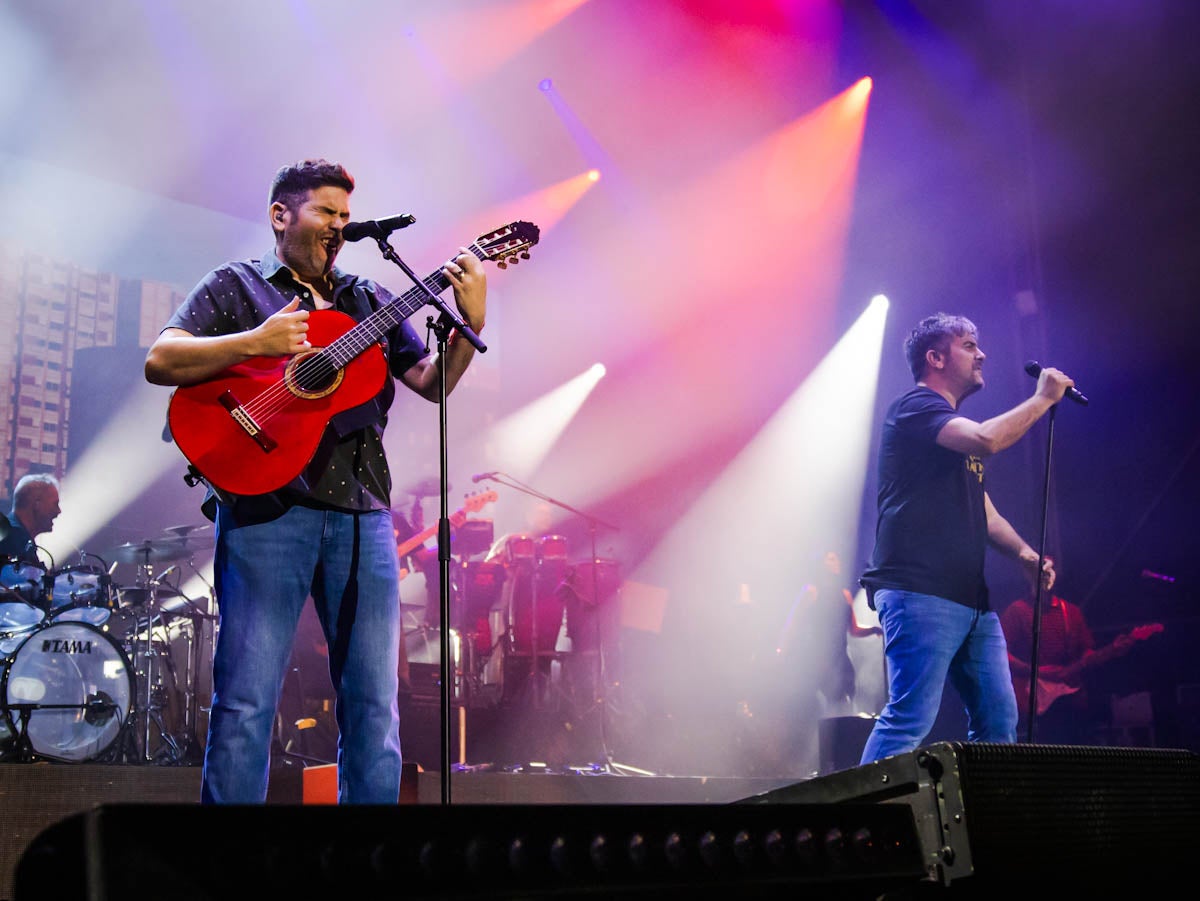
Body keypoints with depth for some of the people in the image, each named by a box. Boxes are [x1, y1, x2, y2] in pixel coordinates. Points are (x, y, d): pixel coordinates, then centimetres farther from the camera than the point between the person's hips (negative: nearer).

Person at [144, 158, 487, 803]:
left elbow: (431, 380, 14)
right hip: (267, 507, -4)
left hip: (362, 514, 4)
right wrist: (256, 342, -12)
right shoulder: (235, 285, 11)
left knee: (375, 707, 3)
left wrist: (470, 325, -3)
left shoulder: (369, 300, 22)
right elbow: (159, 361, -1)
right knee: (246, 705, -8)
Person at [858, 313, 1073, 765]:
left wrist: (1024, 552, 8)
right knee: (910, 720, -16)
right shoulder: (915, 406, -3)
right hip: (920, 592, -10)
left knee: (998, 720, 7)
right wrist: (1042, 398, -6)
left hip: (971, 600, 10)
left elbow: (983, 511, 26)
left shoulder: (957, 428, 26)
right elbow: (987, 440, -21)